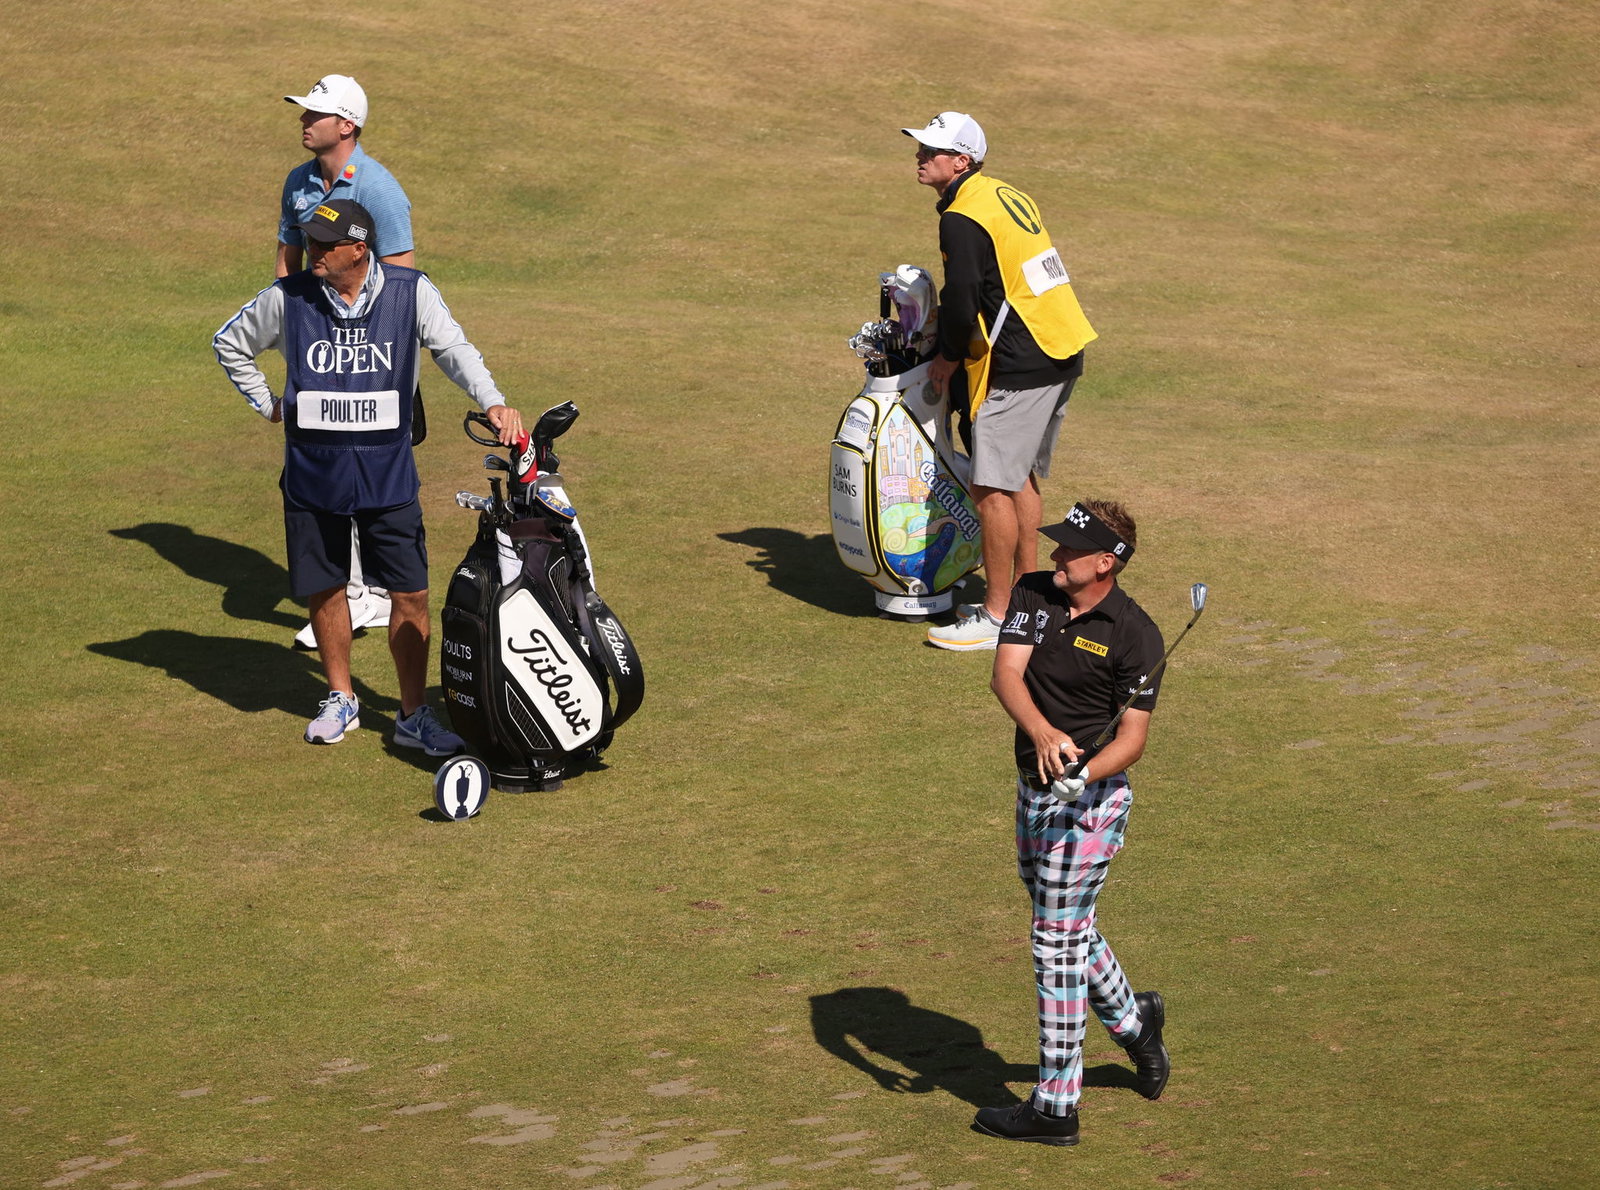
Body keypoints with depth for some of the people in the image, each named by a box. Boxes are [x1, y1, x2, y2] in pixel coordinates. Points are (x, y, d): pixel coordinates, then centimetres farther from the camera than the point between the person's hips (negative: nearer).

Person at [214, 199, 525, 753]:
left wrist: (491, 401, -26)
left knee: (411, 595, -2)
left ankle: (413, 716, 10)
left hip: (388, 473, -1)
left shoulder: (410, 292, -6)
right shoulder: (287, 297, -4)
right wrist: (268, 404, 8)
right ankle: (340, 699, 30)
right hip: (312, 473, 1)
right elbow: (230, 344, 12)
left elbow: (452, 347, -10)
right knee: (324, 588, 11)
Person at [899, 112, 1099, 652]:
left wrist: (948, 359, -1)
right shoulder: (1010, 198, 15)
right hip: (1063, 353, 10)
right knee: (1021, 479, 19)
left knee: (992, 488, -5)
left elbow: (962, 304, -18)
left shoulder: (961, 219, -15)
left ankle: (997, 617, -2)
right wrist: (957, 348, 20)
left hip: (1020, 369, -10)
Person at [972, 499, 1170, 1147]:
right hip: (1033, 791, 7)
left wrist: (1084, 774, -35)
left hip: (1090, 799, -7)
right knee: (1066, 929, 22)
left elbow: (1133, 737, -15)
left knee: (1058, 943, -4)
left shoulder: (1135, 635, -16)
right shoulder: (1032, 595, -2)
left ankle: (1054, 1107, 2)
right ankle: (1133, 1020, 48)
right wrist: (1042, 732, -35)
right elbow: (1006, 673, -16)